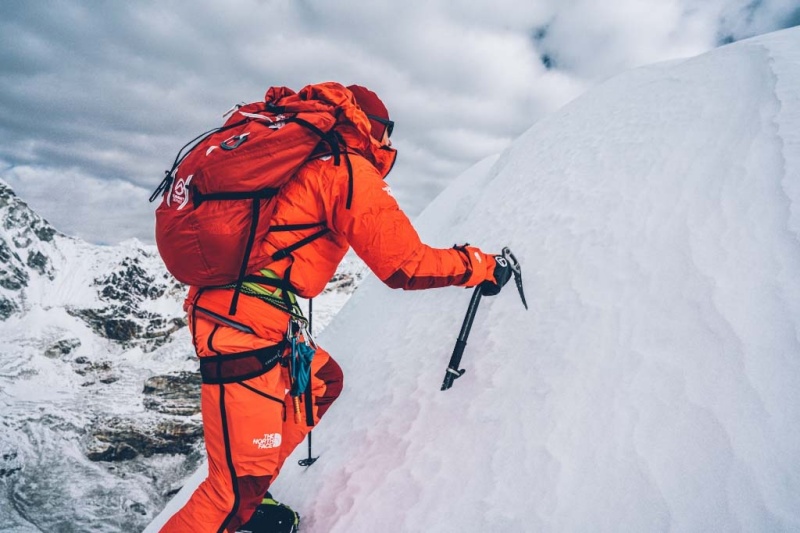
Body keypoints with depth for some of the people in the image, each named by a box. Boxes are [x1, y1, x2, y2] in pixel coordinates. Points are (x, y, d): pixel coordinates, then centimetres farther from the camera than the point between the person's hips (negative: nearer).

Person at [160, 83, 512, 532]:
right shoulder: (349, 168, -8)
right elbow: (405, 264, -13)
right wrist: (480, 265, -1)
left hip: (218, 307, 10)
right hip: (246, 326, -10)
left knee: (323, 381, 22)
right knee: (238, 490, -1)